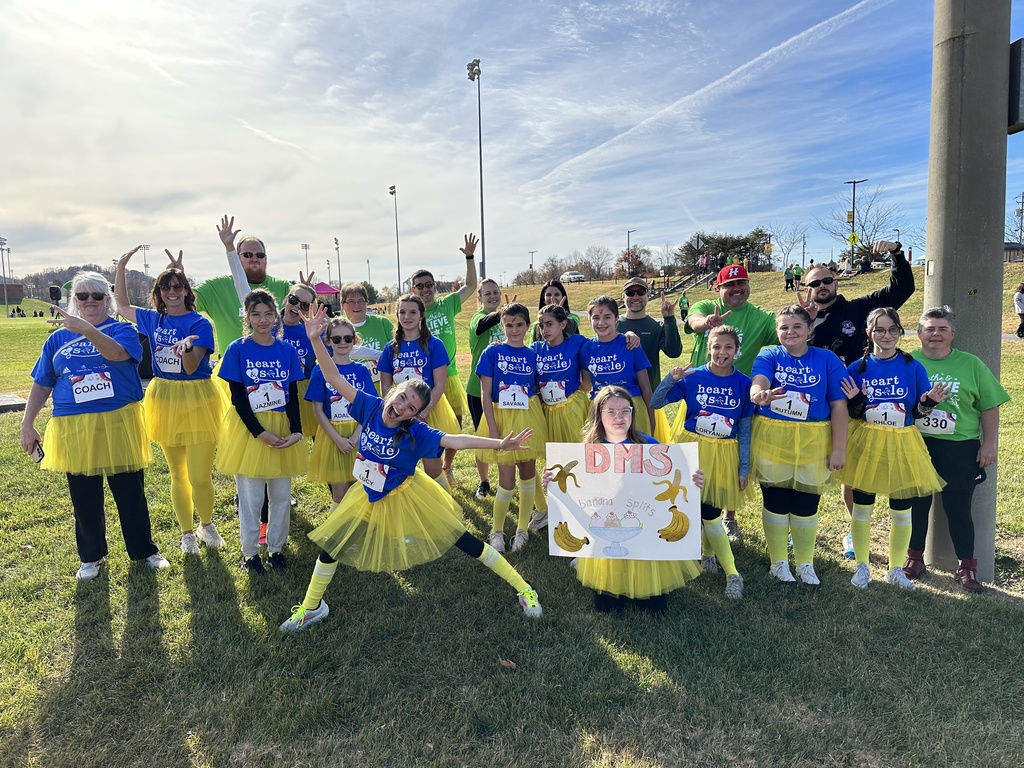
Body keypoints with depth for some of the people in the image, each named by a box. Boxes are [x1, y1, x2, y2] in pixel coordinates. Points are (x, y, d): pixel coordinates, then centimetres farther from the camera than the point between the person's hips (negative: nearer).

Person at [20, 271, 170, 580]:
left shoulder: (122, 330, -2)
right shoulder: (57, 338, 8)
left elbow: (117, 353, -26)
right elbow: (42, 385, 11)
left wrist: (86, 329, -41)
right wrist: (27, 424, 7)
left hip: (119, 424, -2)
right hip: (74, 428, 3)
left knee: (131, 494, 8)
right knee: (84, 499, 12)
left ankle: (144, 550, 25)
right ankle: (91, 557, 31)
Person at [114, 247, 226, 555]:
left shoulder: (199, 323, -11)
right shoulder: (153, 319, 5)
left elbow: (191, 367, -18)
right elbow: (122, 306, 21)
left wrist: (187, 348, -40)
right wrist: (121, 266, 14)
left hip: (197, 399, -5)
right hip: (165, 399, 5)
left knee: (199, 476, -6)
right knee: (177, 474, 14)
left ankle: (206, 524, 22)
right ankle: (186, 532, 29)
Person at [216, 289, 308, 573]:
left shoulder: (287, 350, 1)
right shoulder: (237, 350, -6)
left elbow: (293, 396, 2)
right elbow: (237, 398, -8)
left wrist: (296, 431, -11)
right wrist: (260, 432, -17)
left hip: (283, 429, 3)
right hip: (249, 428, -2)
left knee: (281, 494, 10)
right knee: (250, 496, 6)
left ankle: (276, 548, 27)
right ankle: (250, 552, 23)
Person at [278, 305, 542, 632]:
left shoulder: (416, 432, -25)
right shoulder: (370, 407, -17)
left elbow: (455, 440, -37)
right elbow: (333, 378, -19)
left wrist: (499, 444, -50)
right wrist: (315, 339, -31)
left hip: (405, 496, -4)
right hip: (369, 495, 4)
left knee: (461, 540, 0)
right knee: (332, 542, 9)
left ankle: (524, 589, 11)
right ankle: (311, 607, 35)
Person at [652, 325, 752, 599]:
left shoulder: (743, 383, -4)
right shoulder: (693, 377, -7)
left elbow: (745, 430, 1)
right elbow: (655, 404, -7)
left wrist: (744, 468, 0)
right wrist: (671, 379, -23)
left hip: (725, 455, 0)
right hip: (693, 450, 0)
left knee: (709, 510, 1)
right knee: (707, 511, 3)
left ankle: (709, 554, 26)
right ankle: (731, 573, 19)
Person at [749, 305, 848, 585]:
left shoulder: (827, 360, -1)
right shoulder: (769, 356, -2)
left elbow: (839, 406, -3)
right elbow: (758, 381, -24)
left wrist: (839, 448, -8)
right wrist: (760, 393, -48)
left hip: (812, 443, 1)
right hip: (772, 440, 0)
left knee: (806, 505, 9)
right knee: (775, 503, 9)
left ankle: (805, 563, 31)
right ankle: (779, 561, 28)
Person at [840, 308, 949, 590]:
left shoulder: (913, 367, -3)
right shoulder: (857, 368, -4)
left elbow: (917, 413, 1)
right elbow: (851, 414, 0)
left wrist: (928, 402, -19)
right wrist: (855, 401, -20)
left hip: (901, 445, 1)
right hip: (865, 444, 0)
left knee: (901, 511, 10)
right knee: (862, 507, 9)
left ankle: (896, 568, 28)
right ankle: (861, 565, 26)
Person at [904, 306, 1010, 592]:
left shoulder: (971, 364, 1)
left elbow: (990, 407, 2)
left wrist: (990, 444, -2)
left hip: (959, 450, 0)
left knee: (958, 509, 7)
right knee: (916, 505, 11)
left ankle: (967, 567, 23)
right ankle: (915, 558, 28)